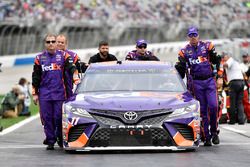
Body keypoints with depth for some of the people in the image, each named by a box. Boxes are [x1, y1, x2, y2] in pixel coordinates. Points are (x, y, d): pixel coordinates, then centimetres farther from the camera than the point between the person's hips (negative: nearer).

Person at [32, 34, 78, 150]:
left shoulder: (63, 56, 6)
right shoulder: (39, 58, 11)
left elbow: (71, 67, -8)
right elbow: (35, 77, 13)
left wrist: (75, 76, -28)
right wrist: (34, 93, 9)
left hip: (60, 93, -2)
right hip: (44, 94, 2)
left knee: (59, 117, -5)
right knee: (47, 118, 1)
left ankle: (61, 138, 15)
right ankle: (50, 141, 9)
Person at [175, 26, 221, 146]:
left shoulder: (207, 46, 6)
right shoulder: (184, 51, 8)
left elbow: (216, 61, 11)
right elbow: (180, 70, 13)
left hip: (209, 80, -1)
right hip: (196, 82, 1)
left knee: (213, 106, -14)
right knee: (202, 110, 0)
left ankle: (214, 132, 4)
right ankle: (206, 137, 2)